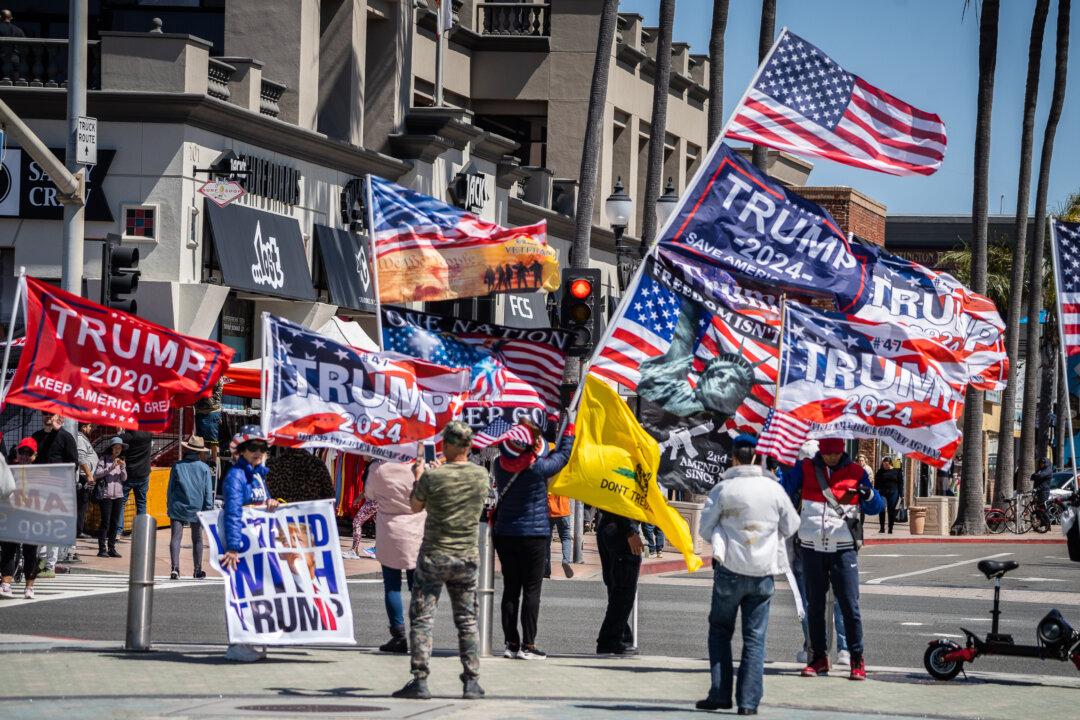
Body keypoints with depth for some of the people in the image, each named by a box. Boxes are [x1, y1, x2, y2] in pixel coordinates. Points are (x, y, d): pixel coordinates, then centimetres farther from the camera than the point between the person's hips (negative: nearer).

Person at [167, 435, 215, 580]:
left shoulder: (177, 466, 1)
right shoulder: (204, 468, -1)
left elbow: (170, 489, 6)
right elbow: (208, 491, -1)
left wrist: (169, 506, 15)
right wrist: (209, 509, 3)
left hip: (178, 507, -1)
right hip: (197, 508, 1)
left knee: (176, 537, -5)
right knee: (197, 539, 13)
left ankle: (175, 568, -20)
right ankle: (198, 570, 19)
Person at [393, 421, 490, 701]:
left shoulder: (432, 476, -14)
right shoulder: (481, 476, -3)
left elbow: (415, 506, 1)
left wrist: (417, 477, 18)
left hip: (434, 555, -3)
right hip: (467, 557, 3)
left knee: (422, 619, 1)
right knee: (467, 621, 11)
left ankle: (420, 680, -6)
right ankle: (471, 681, 8)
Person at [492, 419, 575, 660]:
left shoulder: (501, 465, -7)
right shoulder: (539, 468, -16)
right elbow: (563, 453, 0)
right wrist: (569, 428, 15)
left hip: (504, 534, 4)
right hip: (534, 536, -4)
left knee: (510, 589, 9)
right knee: (531, 590, 1)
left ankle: (511, 643, 11)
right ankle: (527, 646, 0)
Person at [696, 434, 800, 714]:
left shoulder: (723, 489, -7)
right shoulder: (774, 489, -1)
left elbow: (705, 528, -1)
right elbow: (791, 527, 10)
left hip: (730, 569, -2)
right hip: (763, 571, 2)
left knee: (720, 630, 13)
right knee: (755, 637, 5)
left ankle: (720, 694, 7)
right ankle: (748, 700, 0)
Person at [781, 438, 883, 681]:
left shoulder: (856, 473, 4)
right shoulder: (805, 469, 6)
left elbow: (875, 508, 4)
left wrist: (868, 494, -16)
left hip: (843, 549, -2)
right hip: (812, 548, 2)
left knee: (849, 605, -5)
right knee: (814, 606, 8)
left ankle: (857, 660, 2)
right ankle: (819, 658, 17)